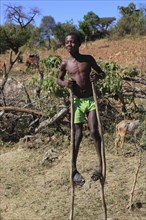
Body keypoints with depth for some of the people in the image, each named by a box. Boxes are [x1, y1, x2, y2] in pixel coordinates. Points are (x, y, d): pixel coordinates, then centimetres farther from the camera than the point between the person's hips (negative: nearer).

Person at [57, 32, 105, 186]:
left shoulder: (88, 59, 0)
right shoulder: (65, 64, 1)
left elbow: (102, 73, 9)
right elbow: (58, 79, 16)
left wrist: (98, 77, -15)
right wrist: (64, 83, -8)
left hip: (91, 99, 0)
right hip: (77, 101, 0)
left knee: (94, 131, -11)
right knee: (77, 135, 0)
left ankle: (100, 164, 0)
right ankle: (73, 169, 10)